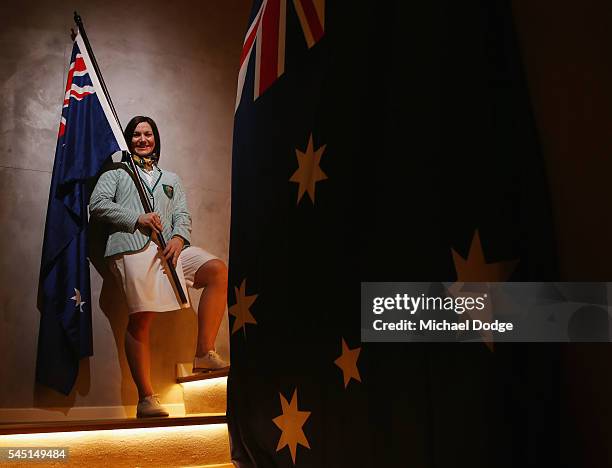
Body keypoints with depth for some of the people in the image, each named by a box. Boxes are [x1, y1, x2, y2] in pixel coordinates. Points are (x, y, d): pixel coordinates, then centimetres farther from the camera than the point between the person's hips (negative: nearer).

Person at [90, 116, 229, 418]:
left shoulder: (170, 179, 32)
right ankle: (146, 398, -12)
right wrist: (137, 219, -7)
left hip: (169, 246, 4)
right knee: (140, 319, -15)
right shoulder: (116, 173, 23)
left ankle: (204, 354, -19)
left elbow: (182, 215, 19)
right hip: (132, 247, -4)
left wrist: (179, 237, -5)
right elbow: (97, 205, 7)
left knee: (218, 271, -20)